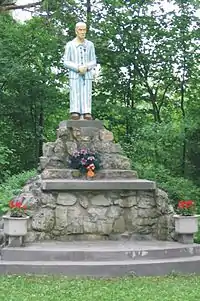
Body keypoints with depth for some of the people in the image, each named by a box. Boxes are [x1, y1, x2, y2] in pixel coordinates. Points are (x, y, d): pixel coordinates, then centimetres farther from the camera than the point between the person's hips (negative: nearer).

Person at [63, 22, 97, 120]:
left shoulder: (90, 45, 7)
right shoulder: (69, 45, 1)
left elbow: (93, 62, 6)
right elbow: (66, 63, -3)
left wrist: (86, 67, -15)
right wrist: (78, 68, -17)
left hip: (87, 75, 2)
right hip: (74, 75, -2)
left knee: (86, 96, -6)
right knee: (75, 95, -8)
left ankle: (87, 114, -10)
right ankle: (75, 114, -12)